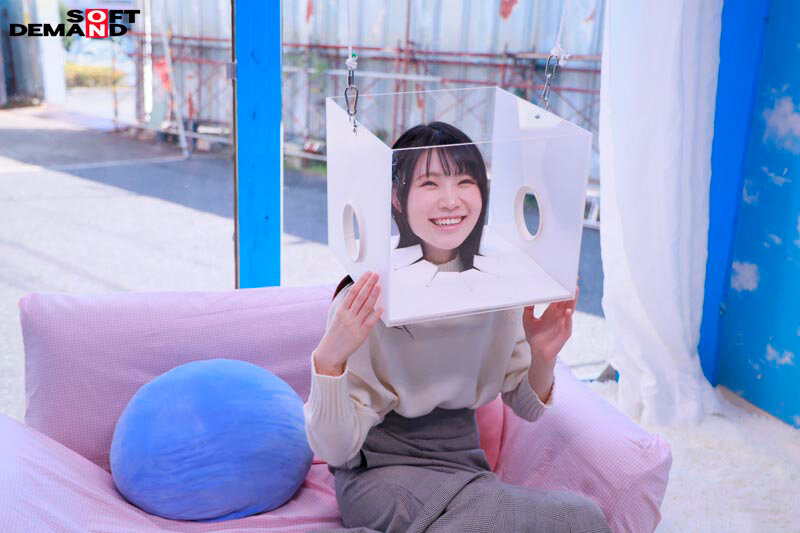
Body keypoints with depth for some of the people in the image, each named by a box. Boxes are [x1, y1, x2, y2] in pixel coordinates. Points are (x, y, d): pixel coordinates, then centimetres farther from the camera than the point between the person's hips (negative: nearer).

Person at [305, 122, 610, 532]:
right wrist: (329, 358, -35)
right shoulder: (368, 297, -18)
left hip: (463, 461, 6)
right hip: (383, 470, -6)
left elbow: (527, 408, 8)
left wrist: (543, 359, -14)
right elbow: (335, 449, -18)